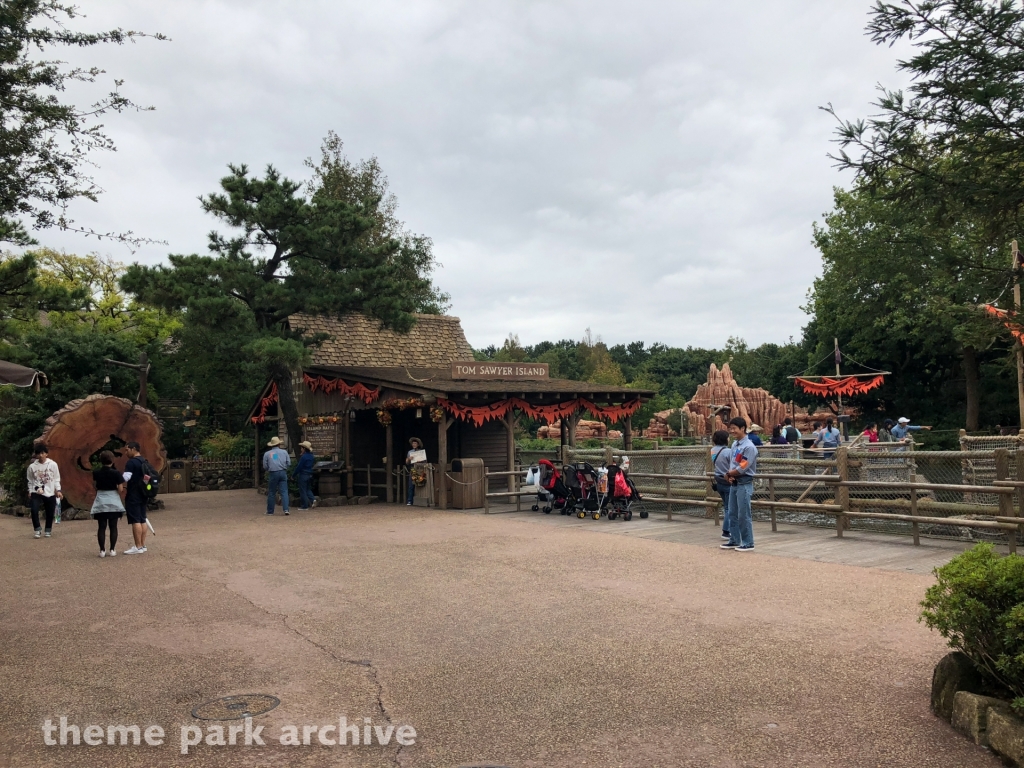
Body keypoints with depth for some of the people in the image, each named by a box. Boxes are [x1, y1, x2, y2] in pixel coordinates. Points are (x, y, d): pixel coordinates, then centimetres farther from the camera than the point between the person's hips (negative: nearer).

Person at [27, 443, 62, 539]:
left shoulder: (53, 464, -2)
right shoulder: (32, 466, 1)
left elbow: (56, 479, 3)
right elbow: (30, 481, 11)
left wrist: (58, 490, -3)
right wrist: (30, 491, 6)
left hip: (50, 493, 0)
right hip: (36, 492, 0)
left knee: (50, 513, 5)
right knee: (34, 510, -20)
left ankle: (48, 531, 25)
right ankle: (37, 530, -3)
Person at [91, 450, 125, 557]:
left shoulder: (96, 473, -3)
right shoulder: (116, 473, -10)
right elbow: (120, 489, -8)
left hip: (100, 502, 2)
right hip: (113, 502, -2)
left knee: (101, 527, 6)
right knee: (113, 526, 6)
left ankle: (102, 550, 4)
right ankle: (112, 550, 5)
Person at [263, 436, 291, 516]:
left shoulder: (267, 454, 3)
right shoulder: (284, 452, 5)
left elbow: (265, 467, 3)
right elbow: (289, 463, 4)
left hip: (273, 474, 0)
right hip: (283, 473, 0)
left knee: (271, 493, 8)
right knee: (284, 491, -1)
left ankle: (270, 511, 13)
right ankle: (286, 509, -13)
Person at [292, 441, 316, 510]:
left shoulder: (303, 457, -18)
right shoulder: (311, 456, 7)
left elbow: (299, 467, -15)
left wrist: (294, 474, -4)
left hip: (303, 475, -8)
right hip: (310, 474, 8)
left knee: (302, 490, 1)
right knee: (308, 489, 19)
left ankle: (304, 506, 3)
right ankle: (312, 499, -2)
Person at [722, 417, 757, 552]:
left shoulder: (749, 447, -17)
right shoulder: (734, 445, 11)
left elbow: (742, 468, -20)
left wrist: (728, 474, -6)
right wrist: (730, 476, -6)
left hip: (744, 484, -9)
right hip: (734, 483, 9)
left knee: (744, 515, -4)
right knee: (732, 513, 14)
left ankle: (748, 543, 4)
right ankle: (734, 540, 24)